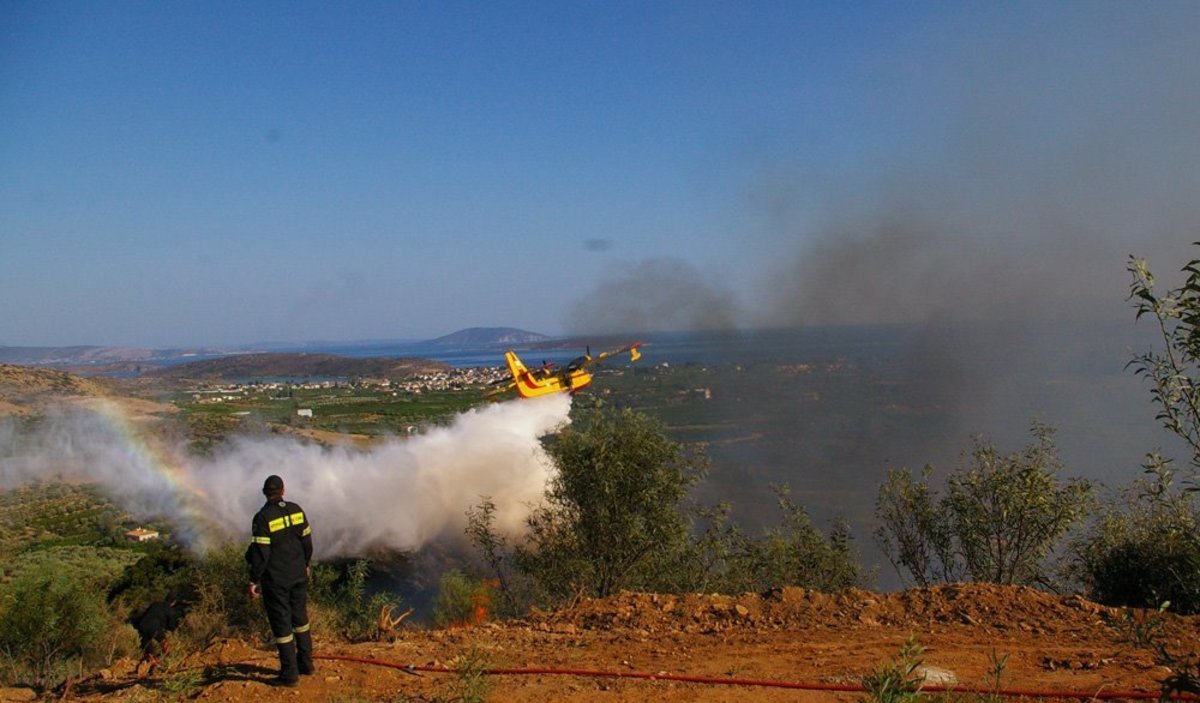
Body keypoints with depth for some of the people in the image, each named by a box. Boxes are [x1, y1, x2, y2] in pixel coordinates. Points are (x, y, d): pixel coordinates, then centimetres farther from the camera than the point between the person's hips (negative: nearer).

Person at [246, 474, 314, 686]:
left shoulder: (263, 517, -17)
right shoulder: (296, 510, 0)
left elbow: (260, 553, -18)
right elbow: (307, 541, 7)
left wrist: (254, 580, -9)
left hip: (276, 580, -5)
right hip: (299, 576, 5)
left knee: (281, 624, 3)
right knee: (300, 618, 20)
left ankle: (290, 674, 9)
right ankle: (305, 663, 31)